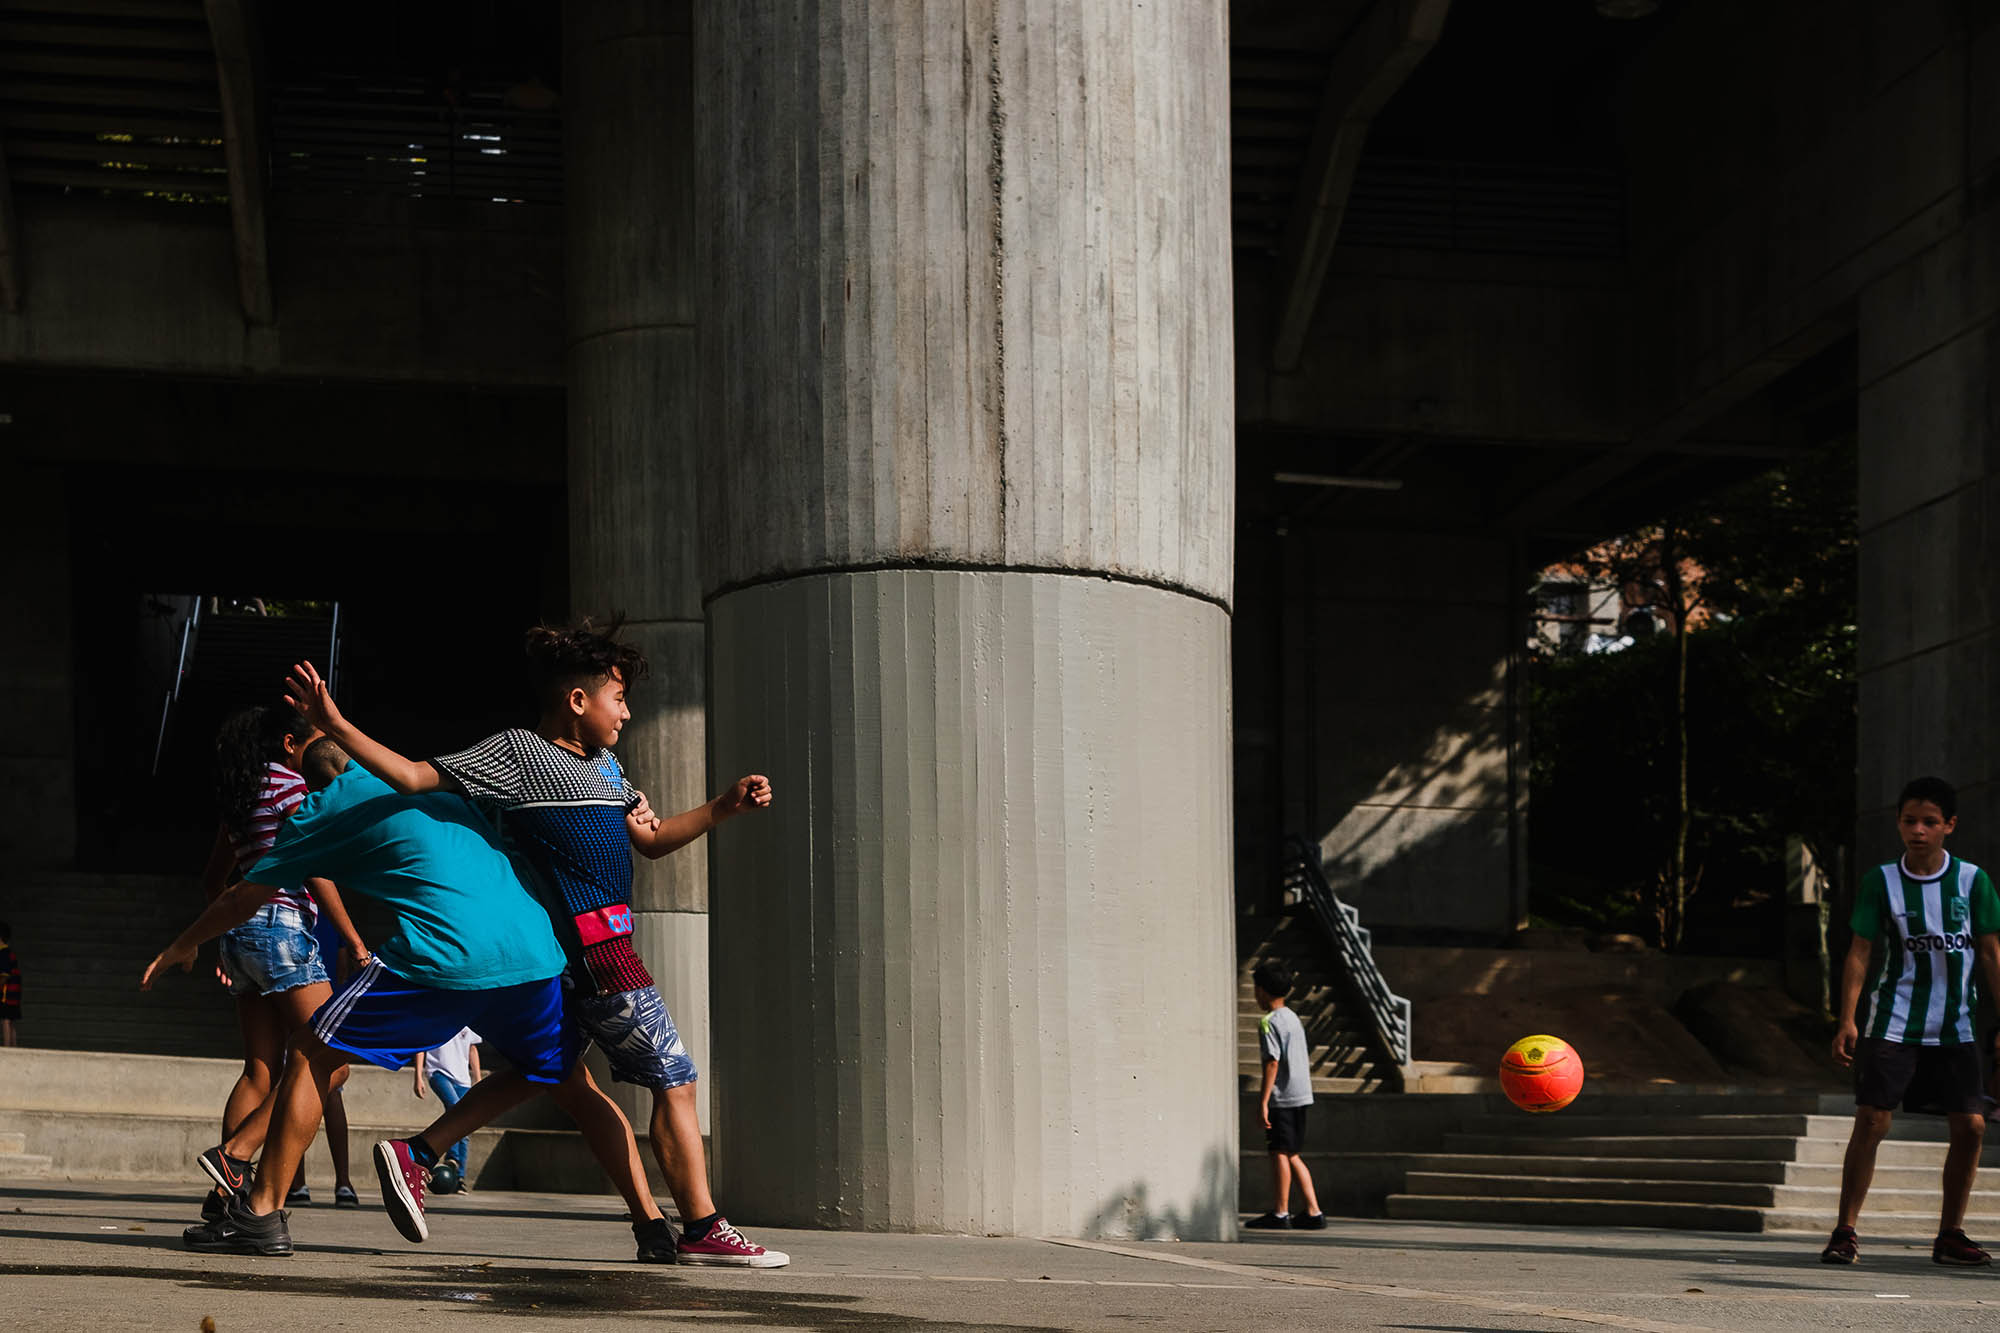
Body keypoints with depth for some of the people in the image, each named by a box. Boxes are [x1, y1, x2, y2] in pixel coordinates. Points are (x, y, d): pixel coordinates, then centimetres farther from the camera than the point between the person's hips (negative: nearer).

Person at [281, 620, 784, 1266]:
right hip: (594, 943, -10)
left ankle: (416, 1153, 21)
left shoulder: (605, 765, 20)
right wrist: (336, 727, -17)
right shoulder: (517, 753, -7)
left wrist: (726, 806, 13)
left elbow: (651, 840, 25)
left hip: (601, 942, 10)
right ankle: (702, 1229, -2)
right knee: (675, 1080, -6)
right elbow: (418, 777, -9)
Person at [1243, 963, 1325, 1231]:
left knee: (1280, 1153, -2)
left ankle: (1280, 1213, 2)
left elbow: (1272, 1061, -18)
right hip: (1302, 1095, 9)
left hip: (1283, 1097, -9)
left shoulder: (1269, 1022, -10)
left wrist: (1263, 1100, -18)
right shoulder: (1294, 1018, 17)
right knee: (1292, 1156, 12)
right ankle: (1313, 1212, 9)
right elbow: (1307, 1059, 20)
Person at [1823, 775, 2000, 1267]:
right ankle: (1845, 1231, -2)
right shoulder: (1880, 881, -2)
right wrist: (1848, 1019, -11)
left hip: (1955, 1028, 2)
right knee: (1871, 1120, -10)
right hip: (1891, 1024, -2)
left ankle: (1950, 1235, 14)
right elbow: (1860, 952, -2)